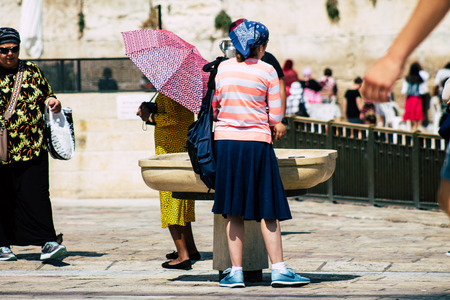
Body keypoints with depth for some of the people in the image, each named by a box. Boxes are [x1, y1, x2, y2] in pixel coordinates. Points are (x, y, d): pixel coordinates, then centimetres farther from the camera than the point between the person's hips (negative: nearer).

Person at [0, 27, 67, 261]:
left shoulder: (32, 71, 13)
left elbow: (47, 93, 25)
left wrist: (53, 102, 3)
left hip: (34, 147, 2)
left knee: (36, 194, -6)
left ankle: (47, 242, -10)